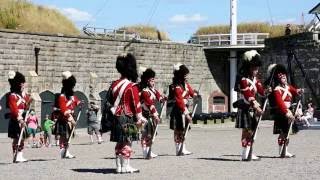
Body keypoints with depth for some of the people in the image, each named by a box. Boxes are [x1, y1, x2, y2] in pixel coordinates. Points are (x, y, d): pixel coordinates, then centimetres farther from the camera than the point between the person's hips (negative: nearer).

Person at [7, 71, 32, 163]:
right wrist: (19, 119, -29)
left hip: (22, 120, 8)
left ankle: (20, 156, 18)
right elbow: (14, 110, -20)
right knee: (16, 138, -7)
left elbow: (26, 107, 19)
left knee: (22, 138, 11)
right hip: (16, 121, -8)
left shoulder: (23, 94, 15)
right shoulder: (12, 96, -11)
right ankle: (16, 157, -5)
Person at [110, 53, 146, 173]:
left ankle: (119, 166, 14)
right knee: (127, 143, -2)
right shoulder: (132, 87, -11)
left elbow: (111, 101, 14)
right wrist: (139, 119, -4)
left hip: (116, 117, 6)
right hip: (128, 118, -6)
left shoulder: (114, 85, 8)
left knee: (119, 143, 11)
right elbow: (136, 104, -11)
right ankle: (126, 167, -1)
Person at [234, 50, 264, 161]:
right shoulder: (243, 80, -13)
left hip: (253, 109, 8)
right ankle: (245, 155, -8)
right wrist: (256, 106, -30)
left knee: (251, 131, 10)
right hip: (245, 109, -8)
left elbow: (261, 92, 9)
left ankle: (249, 153, 15)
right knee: (246, 131, -9)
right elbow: (248, 95, -22)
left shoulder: (255, 79, 14)